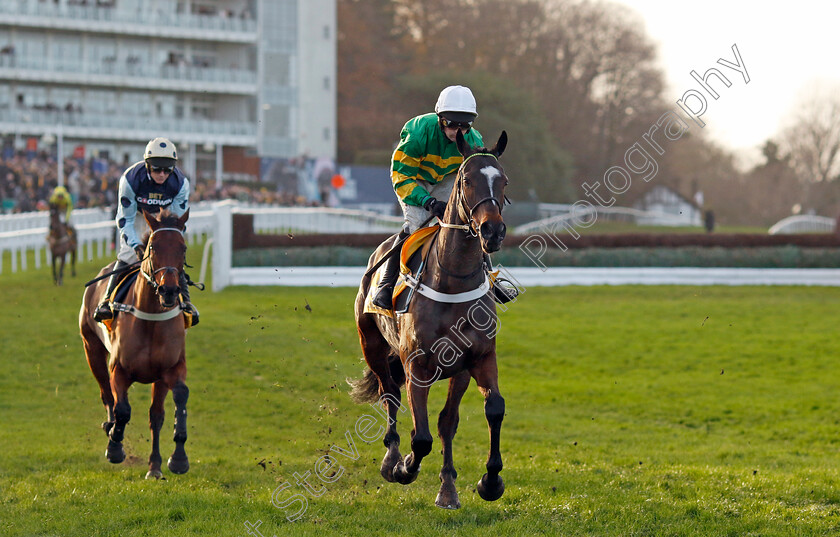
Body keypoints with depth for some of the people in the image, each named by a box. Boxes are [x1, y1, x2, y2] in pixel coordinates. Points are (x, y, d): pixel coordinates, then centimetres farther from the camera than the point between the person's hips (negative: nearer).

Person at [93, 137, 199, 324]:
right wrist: (136, 245, -36)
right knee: (127, 255, -16)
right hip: (137, 217, -1)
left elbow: (179, 218, -15)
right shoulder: (131, 179, -33)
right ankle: (108, 300, -8)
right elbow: (124, 220, -25)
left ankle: (185, 301, -3)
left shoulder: (180, 183, -28)